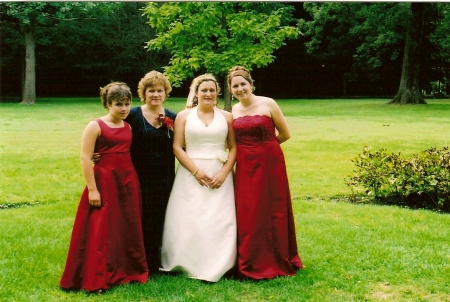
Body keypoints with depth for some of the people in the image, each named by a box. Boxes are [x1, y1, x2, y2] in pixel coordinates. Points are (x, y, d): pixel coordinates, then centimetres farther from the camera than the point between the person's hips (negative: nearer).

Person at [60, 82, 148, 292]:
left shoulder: (129, 127, 10)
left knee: (128, 228, 11)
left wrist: (133, 181, 8)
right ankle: (96, 280, 5)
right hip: (104, 181, -6)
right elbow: (85, 158, -12)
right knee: (100, 230, -2)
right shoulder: (95, 126, -7)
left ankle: (126, 271, 23)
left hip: (128, 181, 6)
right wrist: (92, 189, -17)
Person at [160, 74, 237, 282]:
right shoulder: (184, 116, 4)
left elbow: (233, 148, 4)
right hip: (191, 175, -1)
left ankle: (216, 267, 8)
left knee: (219, 221, -2)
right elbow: (177, 148, -3)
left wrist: (224, 172, -11)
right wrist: (196, 171, -13)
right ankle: (190, 264, 12)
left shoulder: (226, 117, 7)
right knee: (189, 220, -1)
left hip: (219, 175, 1)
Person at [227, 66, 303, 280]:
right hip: (245, 167, 4)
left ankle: (277, 261, 18)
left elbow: (285, 134, 0)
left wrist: (264, 146, 8)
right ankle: (252, 264, 17)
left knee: (273, 212, 3)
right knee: (247, 215, 5)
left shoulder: (267, 104, -6)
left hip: (270, 164, -4)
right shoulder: (232, 111, 8)